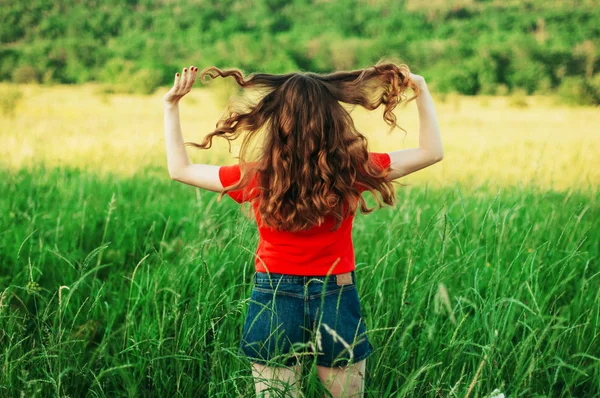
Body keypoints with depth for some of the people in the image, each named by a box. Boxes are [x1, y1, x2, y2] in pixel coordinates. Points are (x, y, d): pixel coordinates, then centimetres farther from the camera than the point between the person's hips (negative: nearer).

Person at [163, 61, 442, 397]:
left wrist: (172, 106, 8)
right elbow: (432, 152, 0)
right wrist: (422, 92, 2)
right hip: (338, 305, 0)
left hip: (274, 305, 0)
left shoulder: (255, 178, -9)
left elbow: (179, 169, 4)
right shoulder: (353, 171, -10)